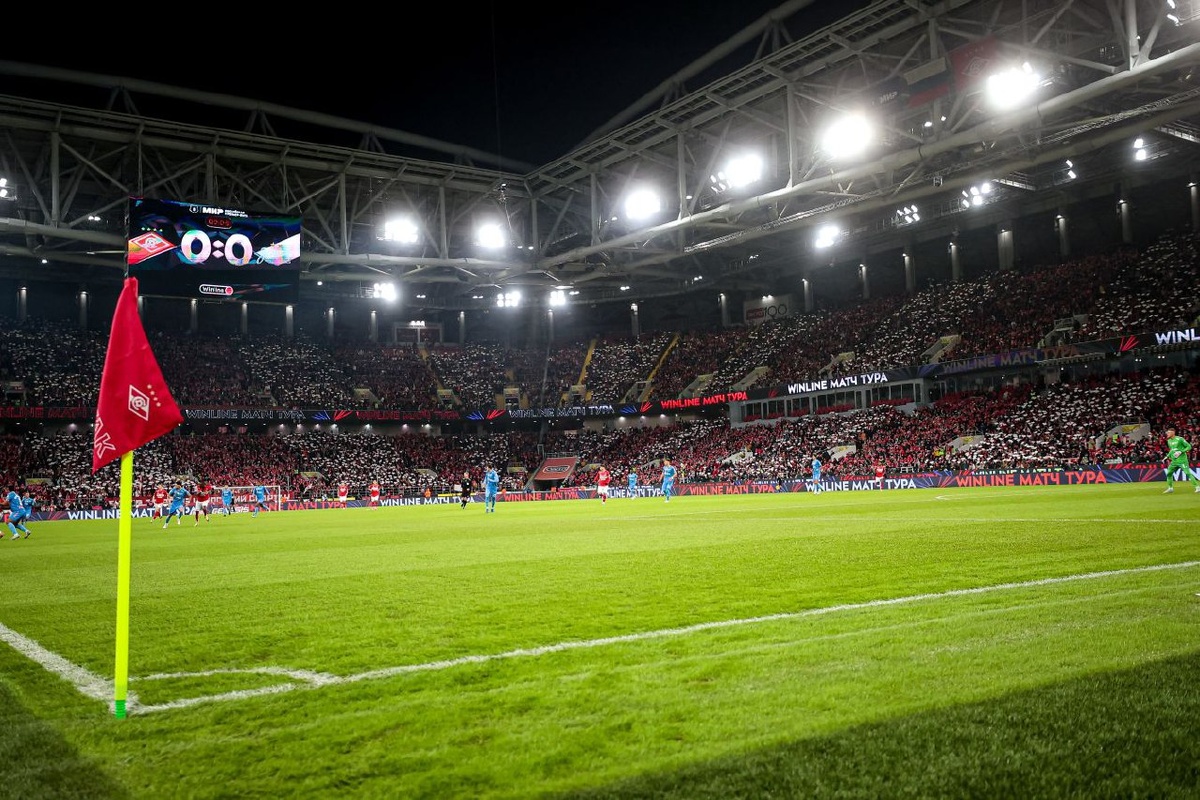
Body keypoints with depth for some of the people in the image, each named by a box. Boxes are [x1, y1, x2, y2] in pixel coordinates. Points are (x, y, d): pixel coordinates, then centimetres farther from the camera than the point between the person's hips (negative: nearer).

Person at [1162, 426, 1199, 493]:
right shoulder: (1169, 441, 11)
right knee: (1169, 473, 7)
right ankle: (1170, 488, 19)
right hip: (1174, 461, 7)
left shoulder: (1180, 439, -11)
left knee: (1188, 473, -13)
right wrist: (1167, 457, 15)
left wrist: (1180, 452, -20)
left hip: (1182, 460, -7)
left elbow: (1189, 446, -10)